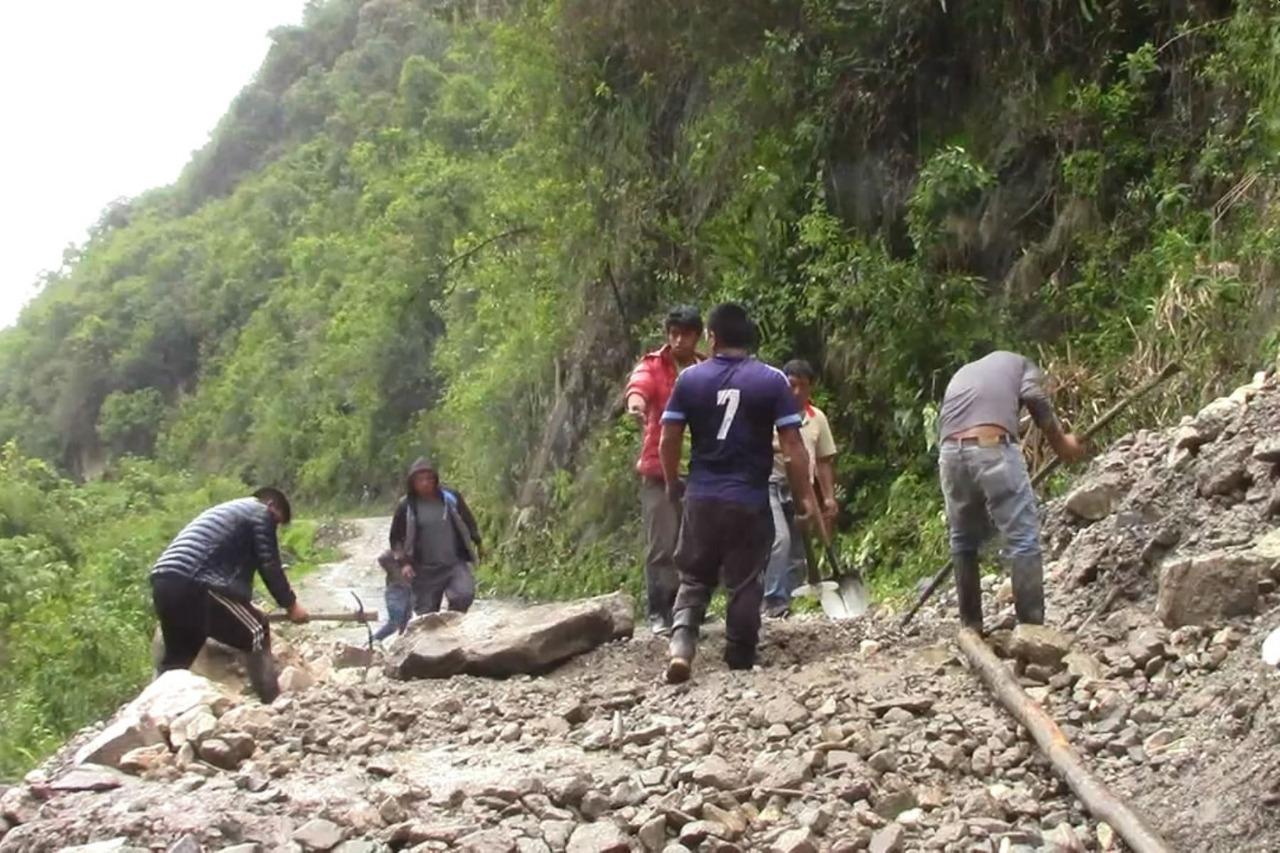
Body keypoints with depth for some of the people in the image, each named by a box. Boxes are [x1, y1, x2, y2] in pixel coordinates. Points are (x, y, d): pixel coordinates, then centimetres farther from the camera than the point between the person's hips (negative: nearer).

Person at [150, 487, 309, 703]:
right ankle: (273, 705, 0)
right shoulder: (260, 513, 10)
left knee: (176, 656, 19)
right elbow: (269, 566, 7)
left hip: (163, 581, 9)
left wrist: (244, 608, 46)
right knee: (256, 632, 2)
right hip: (192, 583, -9)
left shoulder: (228, 511, 36)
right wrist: (291, 604, 16)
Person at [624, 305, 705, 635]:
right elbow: (639, 384, -24)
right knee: (662, 545, -4)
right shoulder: (653, 366, -2)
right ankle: (658, 614, 3)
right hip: (659, 470, -4)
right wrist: (636, 401, -48)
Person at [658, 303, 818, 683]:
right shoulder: (772, 380, -4)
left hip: (702, 497, 1)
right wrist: (805, 495, 2)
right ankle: (740, 662, 16)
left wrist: (672, 484, 17)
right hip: (751, 500, -1)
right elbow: (793, 444, -6)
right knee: (745, 583, 10)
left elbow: (668, 440, 2)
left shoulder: (690, 379, 0)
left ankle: (681, 644, -11)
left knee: (694, 580, 11)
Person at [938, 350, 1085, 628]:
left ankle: (971, 626, 22)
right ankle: (1032, 626, -3)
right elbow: (1035, 397, 3)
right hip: (993, 448, -5)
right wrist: (1061, 443, 12)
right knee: (1023, 540, 1)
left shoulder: (961, 374, 38)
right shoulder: (1020, 362, 25)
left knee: (963, 542, 19)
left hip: (950, 453, 5)